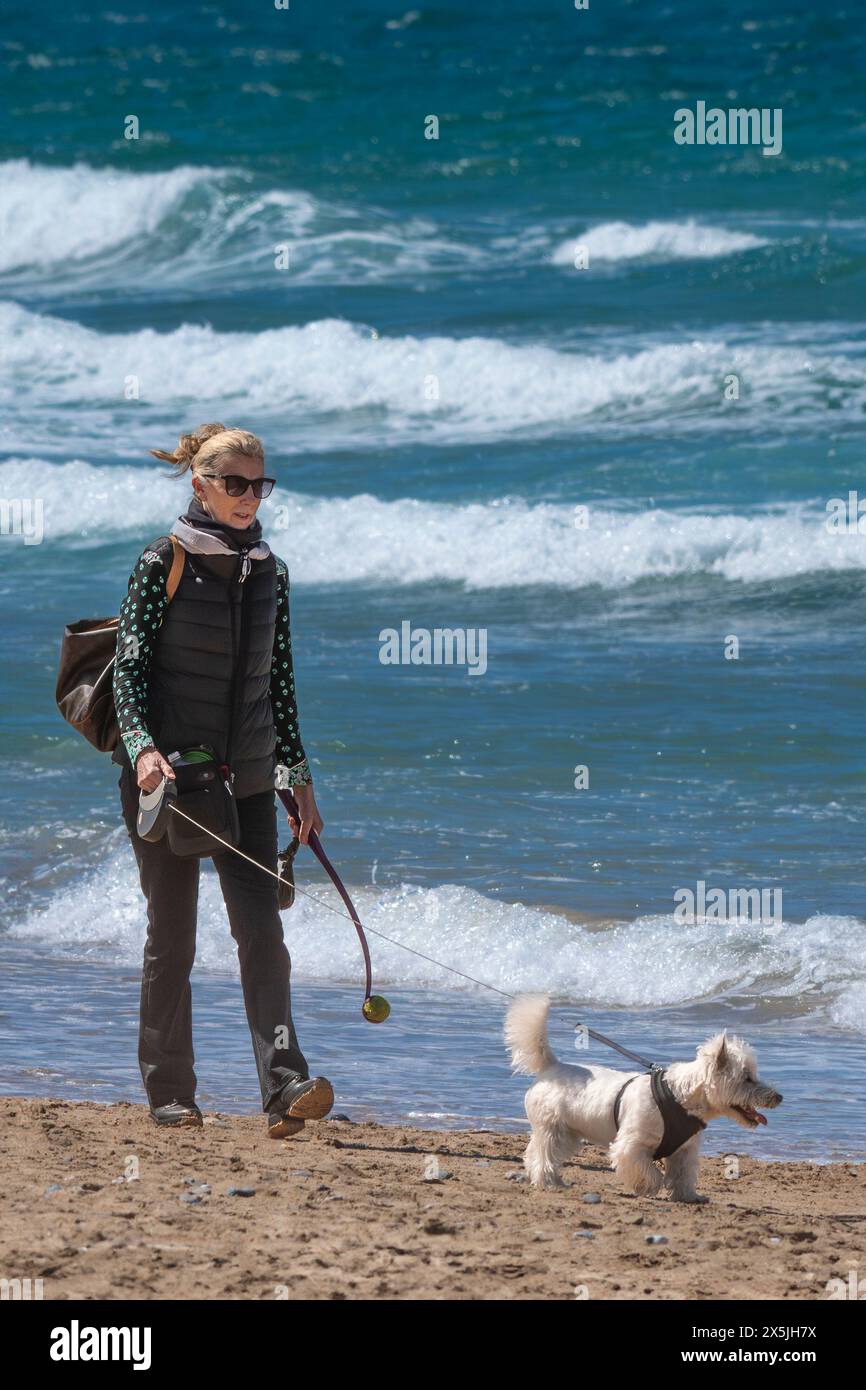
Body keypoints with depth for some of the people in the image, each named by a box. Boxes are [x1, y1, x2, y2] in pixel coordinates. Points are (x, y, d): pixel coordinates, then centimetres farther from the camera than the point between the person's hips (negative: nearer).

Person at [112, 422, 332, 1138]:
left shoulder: (270, 574, 10)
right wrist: (143, 748, -22)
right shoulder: (163, 564, -4)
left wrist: (299, 776, 15)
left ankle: (285, 1086, -19)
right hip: (166, 775, -3)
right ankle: (170, 1093, 12)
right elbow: (130, 667, -7)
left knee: (261, 927, -9)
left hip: (246, 778, 4)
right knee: (172, 934, 2)